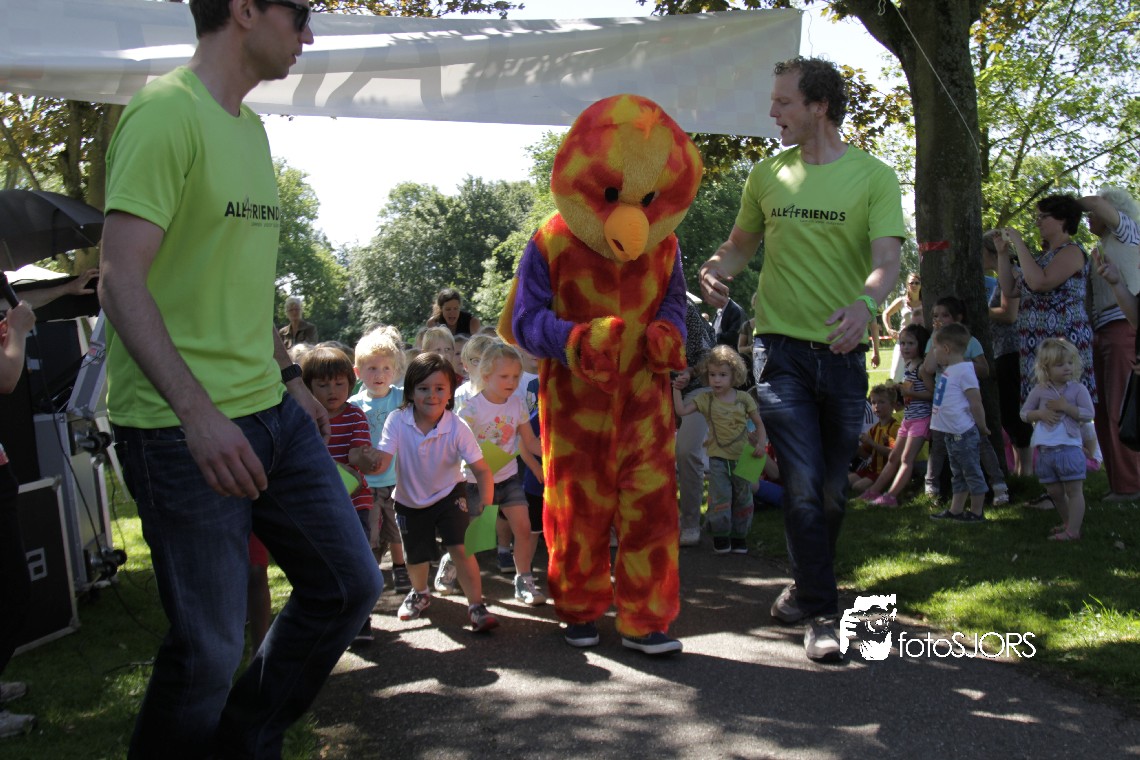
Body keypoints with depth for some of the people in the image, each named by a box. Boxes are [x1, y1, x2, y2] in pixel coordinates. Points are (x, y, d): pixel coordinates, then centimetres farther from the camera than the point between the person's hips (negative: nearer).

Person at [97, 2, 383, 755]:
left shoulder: (251, 128, 14)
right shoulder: (165, 113, -13)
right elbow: (121, 280, -19)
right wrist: (199, 412, -27)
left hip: (270, 412, 9)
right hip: (183, 430, -9)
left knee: (350, 583, 12)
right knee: (209, 648, 1)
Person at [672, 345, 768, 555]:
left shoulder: (744, 399, 0)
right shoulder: (705, 399, -2)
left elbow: (759, 423, 6)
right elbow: (681, 410, -12)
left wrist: (761, 444, -8)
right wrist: (677, 390, -21)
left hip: (742, 457, 2)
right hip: (718, 458, -2)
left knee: (743, 498, 9)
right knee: (720, 497, -5)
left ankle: (739, 535, 23)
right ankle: (720, 537, 8)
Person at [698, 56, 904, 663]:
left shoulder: (873, 175, 0)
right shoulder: (767, 175, 8)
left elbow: (887, 259, -11)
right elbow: (742, 242, 17)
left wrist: (866, 303, -33)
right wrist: (716, 268, -6)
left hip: (843, 351, 0)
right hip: (780, 346, 0)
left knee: (831, 490, 10)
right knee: (803, 483, -8)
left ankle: (805, 587, 32)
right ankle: (821, 612, 4)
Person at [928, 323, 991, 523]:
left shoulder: (964, 370, -18)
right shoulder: (949, 369, 10)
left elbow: (976, 403, -16)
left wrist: (982, 427, -8)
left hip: (963, 433, -10)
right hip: (951, 433, 10)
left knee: (972, 473, 1)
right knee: (958, 474, 17)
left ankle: (976, 512, 10)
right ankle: (955, 510, 25)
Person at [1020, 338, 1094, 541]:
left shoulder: (1078, 389, -2)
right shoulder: (1039, 391, 5)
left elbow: (1089, 414, -10)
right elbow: (1024, 413, 9)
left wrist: (1065, 406, -18)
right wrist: (1040, 413, -10)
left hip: (1069, 448, -4)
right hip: (1045, 450, 4)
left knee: (1074, 490, -1)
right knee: (1054, 492, 14)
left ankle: (1073, 530, 1)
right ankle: (1067, 522, 33)